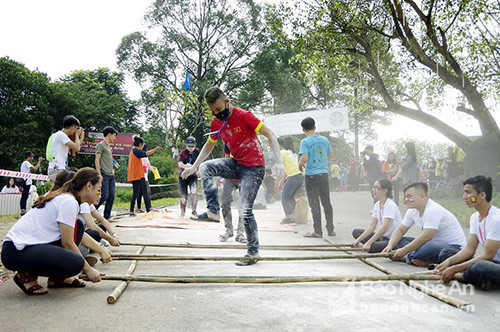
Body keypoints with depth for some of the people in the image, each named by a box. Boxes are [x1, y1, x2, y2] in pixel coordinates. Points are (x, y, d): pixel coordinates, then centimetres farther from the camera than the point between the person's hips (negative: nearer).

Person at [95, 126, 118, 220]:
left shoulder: (108, 146, 22)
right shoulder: (101, 145, -3)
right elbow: (97, 160, -10)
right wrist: (99, 174, -16)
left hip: (111, 175, 8)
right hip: (104, 174, -8)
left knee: (111, 196, 4)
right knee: (105, 196, -13)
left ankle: (106, 216, 9)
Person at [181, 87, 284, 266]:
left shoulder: (244, 116, -18)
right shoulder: (216, 122, 2)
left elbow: (270, 135, -16)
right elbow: (209, 146, 18)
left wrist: (279, 162, -25)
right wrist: (193, 167, 10)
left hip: (254, 167, -6)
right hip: (236, 164, 6)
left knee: (245, 210, -11)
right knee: (206, 167, -16)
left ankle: (253, 253, 4)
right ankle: (213, 211, -14)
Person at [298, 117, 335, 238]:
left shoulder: (305, 142, -10)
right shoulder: (325, 140, 7)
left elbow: (304, 158, -21)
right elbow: (331, 155, 15)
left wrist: (300, 164, -1)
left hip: (311, 175, -5)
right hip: (324, 174, 5)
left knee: (314, 204, 0)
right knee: (327, 203, 13)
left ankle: (318, 231, 3)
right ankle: (330, 230, 19)